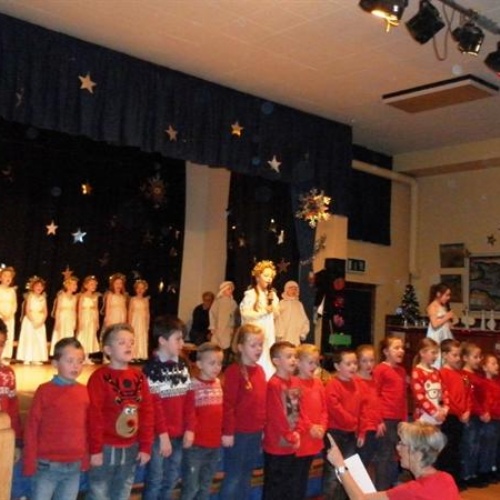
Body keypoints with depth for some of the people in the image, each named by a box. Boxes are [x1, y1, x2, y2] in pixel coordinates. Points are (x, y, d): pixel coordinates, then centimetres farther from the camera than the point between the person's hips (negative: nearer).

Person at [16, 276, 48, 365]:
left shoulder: (43, 298, 6)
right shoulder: (30, 297, -5)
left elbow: (45, 312, 6)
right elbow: (27, 311, -10)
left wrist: (41, 321, -9)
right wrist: (33, 321, -17)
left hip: (40, 322, 4)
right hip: (29, 321, -4)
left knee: (39, 340, 2)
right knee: (29, 339, -5)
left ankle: (36, 359, 7)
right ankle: (27, 358, -1)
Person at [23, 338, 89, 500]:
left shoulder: (84, 392, 3)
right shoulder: (45, 391, -8)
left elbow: (87, 428, 8)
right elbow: (31, 428, -5)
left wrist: (85, 459, 8)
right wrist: (30, 462, -5)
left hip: (74, 467, 4)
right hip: (47, 466, -3)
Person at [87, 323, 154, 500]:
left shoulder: (139, 377, 4)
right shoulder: (100, 377, -12)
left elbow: (147, 413, 6)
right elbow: (94, 415, -13)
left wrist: (145, 446, 3)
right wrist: (95, 449, -13)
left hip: (131, 449, 5)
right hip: (106, 448, -5)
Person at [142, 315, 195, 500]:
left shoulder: (182, 366, 7)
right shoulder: (152, 368, -12)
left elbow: (189, 400, 8)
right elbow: (154, 405, -15)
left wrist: (190, 428, 3)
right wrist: (162, 434, -16)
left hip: (178, 434, 6)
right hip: (159, 435, -6)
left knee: (171, 479, 15)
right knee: (155, 480, 3)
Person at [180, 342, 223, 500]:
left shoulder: (218, 384, 5)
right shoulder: (193, 386, -15)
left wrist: (224, 433, 11)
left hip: (215, 444, 6)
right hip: (196, 445, -6)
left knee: (205, 486, 19)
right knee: (191, 487, 3)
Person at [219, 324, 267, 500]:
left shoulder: (260, 370, 7)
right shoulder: (234, 371, -15)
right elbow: (228, 404, -16)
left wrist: (263, 428, 14)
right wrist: (228, 432, -17)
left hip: (256, 433, 7)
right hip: (238, 433, -7)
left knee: (245, 477, 17)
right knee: (233, 477, 2)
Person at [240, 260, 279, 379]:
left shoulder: (272, 294, 12)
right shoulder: (250, 294, -7)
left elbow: (276, 315, 12)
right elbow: (245, 314, -16)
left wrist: (272, 303, -3)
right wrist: (263, 311, -13)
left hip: (268, 333, 6)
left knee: (268, 360, 4)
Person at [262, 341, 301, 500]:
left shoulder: (295, 382, 6)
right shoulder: (273, 384, -19)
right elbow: (276, 415, -19)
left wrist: (297, 434, 0)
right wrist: (291, 438, -11)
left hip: (292, 445, 8)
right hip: (276, 444, -8)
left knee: (291, 485, 18)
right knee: (273, 486, 4)